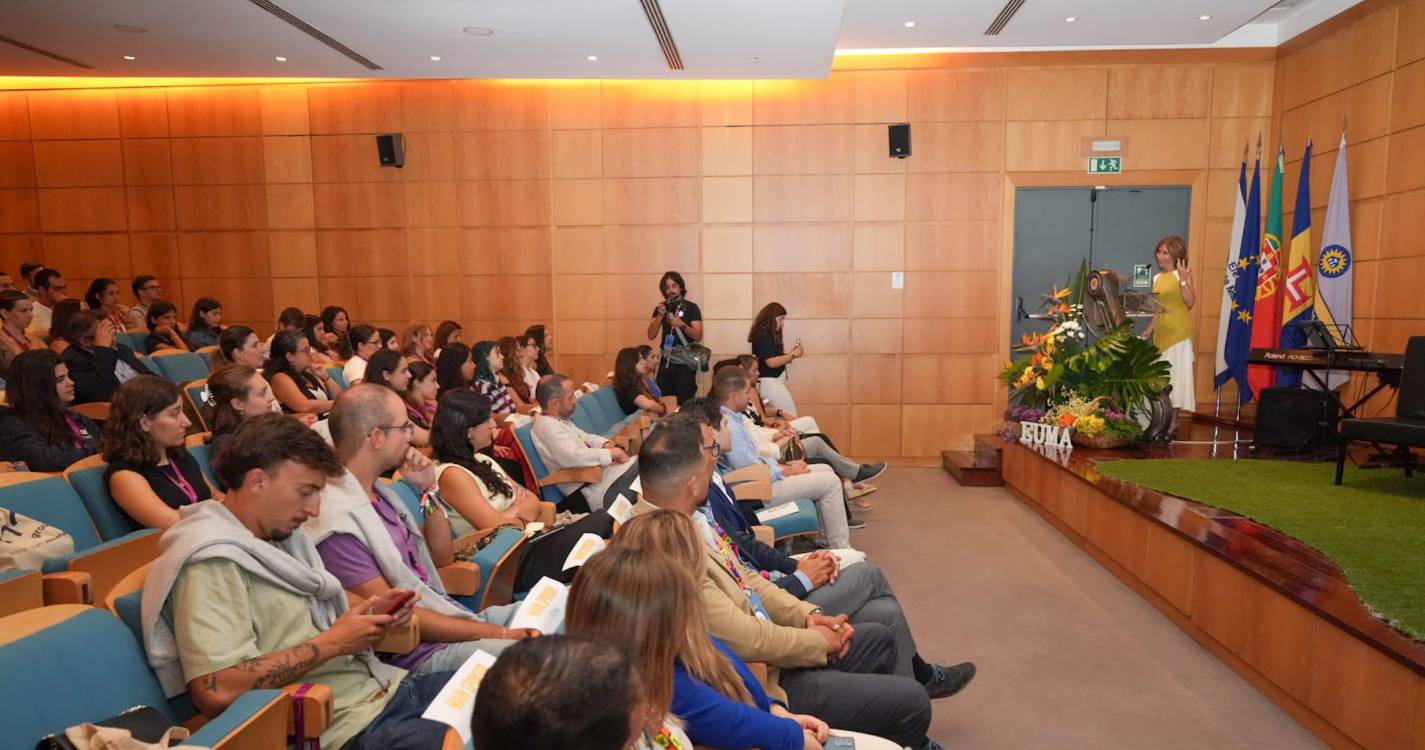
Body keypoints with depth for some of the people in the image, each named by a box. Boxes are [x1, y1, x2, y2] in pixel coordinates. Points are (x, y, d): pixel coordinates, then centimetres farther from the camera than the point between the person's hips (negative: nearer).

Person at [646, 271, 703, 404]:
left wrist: (682, 325, -23)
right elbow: (651, 335, 1)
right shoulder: (661, 308, 9)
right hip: (666, 361, 4)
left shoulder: (691, 307, -3)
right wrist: (660, 316, -13)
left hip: (685, 363, -3)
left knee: (685, 402, -6)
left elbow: (698, 336, -8)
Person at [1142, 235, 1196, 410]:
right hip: (1161, 332, 6)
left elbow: (1190, 303, -16)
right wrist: (1149, 331, 13)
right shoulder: (1157, 278, 13)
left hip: (1179, 332, -6)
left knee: (1178, 371, -4)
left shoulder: (1183, 275, -4)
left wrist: (1183, 280, -22)